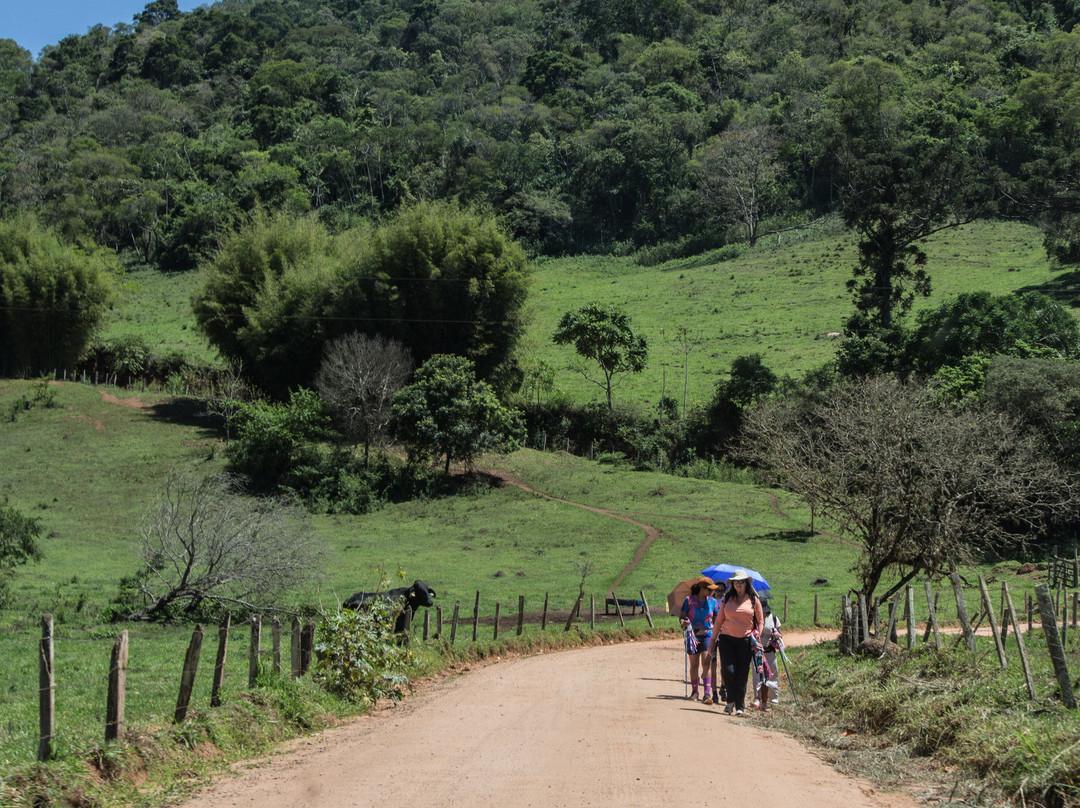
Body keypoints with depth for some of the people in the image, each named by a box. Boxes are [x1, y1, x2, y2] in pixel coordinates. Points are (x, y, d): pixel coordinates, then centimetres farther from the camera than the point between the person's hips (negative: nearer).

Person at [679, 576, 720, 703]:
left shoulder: (713, 602, 4)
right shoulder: (689, 600, -2)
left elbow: (717, 620, 14)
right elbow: (681, 616, 2)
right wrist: (683, 623, -19)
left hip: (707, 635, 0)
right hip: (692, 635, 0)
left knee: (706, 663, -12)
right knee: (694, 664, 6)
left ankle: (707, 694, -17)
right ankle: (694, 691, 23)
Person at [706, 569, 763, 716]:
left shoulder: (753, 600, 5)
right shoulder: (727, 599, 8)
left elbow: (760, 621, 10)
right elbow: (719, 621, 13)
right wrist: (713, 640, 10)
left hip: (745, 641, -1)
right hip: (726, 638, 1)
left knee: (742, 674, -2)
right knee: (727, 670, -13)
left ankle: (740, 707, 7)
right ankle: (731, 700, 7)